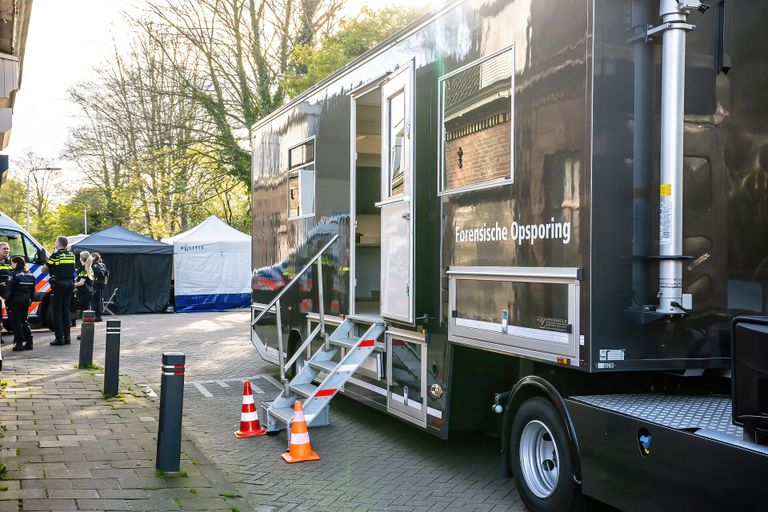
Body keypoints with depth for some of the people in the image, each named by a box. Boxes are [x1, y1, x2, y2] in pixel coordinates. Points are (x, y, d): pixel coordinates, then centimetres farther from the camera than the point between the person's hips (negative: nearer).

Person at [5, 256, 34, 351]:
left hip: (16, 302, -6)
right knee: (24, 321, 16)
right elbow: (33, 291, 12)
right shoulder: (30, 275, 8)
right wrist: (30, 301, 18)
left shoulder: (14, 275, -13)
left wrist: (7, 302, -9)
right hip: (26, 302, 6)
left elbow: (9, 290, -14)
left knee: (16, 322, 1)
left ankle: (19, 343, -3)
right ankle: (28, 343, 11)